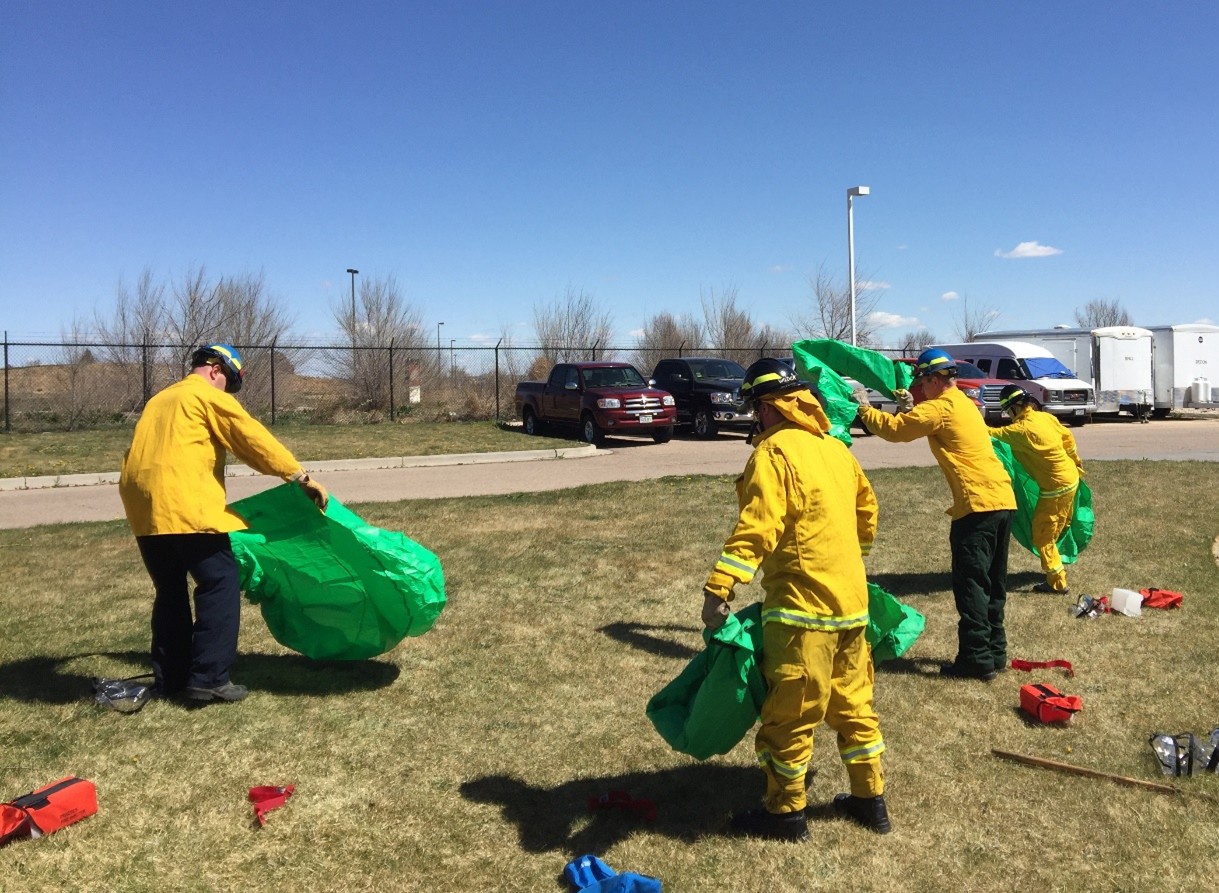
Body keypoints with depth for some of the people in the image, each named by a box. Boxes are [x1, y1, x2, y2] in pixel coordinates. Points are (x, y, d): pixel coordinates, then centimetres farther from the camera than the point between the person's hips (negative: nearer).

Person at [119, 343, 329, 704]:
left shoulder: (159, 400, 28)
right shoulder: (209, 396, 3)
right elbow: (254, 439, -5)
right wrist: (300, 476, -7)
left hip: (142, 506, 9)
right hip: (183, 505, -9)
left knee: (170, 590, 17)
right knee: (221, 584, -3)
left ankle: (170, 677, 21)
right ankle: (208, 678, -5)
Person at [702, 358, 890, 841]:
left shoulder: (775, 452, -13)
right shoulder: (836, 448, 12)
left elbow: (758, 526, -25)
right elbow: (867, 515, 23)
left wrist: (719, 585, -29)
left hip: (803, 606, -9)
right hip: (851, 600, 9)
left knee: (790, 711, 5)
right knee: (853, 701, 20)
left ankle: (786, 811, 18)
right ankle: (870, 798, 32)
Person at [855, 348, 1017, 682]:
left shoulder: (940, 408, -8)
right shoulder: (964, 404, 20)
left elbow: (894, 429, -8)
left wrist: (864, 410, 5)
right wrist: (912, 407, 22)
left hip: (977, 505, -9)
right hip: (1003, 500, 9)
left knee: (971, 585, -3)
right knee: (992, 584, 16)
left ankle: (976, 660, 0)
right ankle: (995, 652, 23)